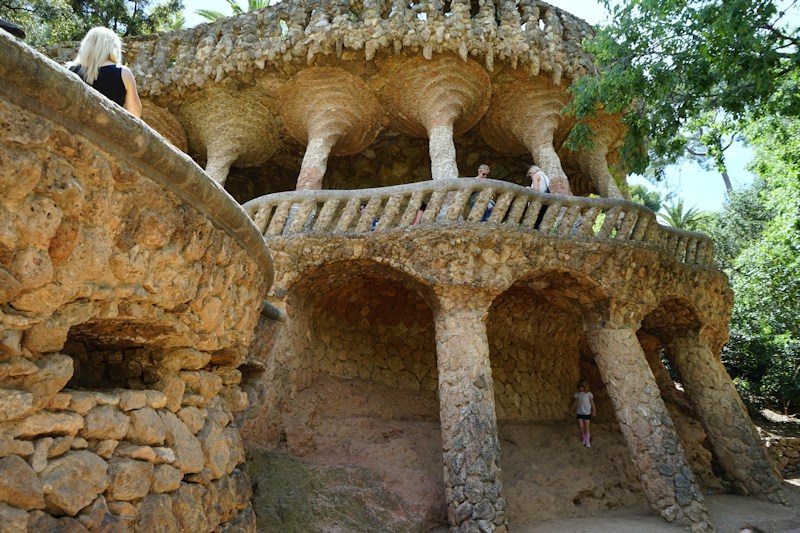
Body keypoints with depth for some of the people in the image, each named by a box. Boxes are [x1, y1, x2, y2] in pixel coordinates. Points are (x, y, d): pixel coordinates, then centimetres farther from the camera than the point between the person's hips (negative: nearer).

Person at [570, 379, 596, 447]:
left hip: (587, 413, -3)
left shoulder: (589, 394, -6)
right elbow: (575, 402, 10)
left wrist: (594, 411, -1)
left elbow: (592, 403, 0)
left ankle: (587, 442, 4)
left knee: (586, 427, -2)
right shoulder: (577, 394, 1)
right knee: (581, 427, 3)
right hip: (579, 413, 3)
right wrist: (572, 409, 11)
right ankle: (583, 440, 16)